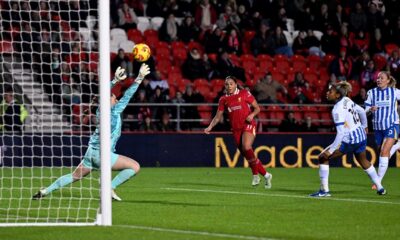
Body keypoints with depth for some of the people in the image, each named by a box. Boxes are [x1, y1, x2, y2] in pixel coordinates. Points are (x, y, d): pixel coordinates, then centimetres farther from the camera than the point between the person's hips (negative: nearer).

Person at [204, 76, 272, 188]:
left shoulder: (244, 93, 0)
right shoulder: (223, 99, 9)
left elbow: (257, 108, 4)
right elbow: (218, 116, 11)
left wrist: (252, 115, -16)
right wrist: (210, 127, -3)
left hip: (248, 125, -4)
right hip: (236, 129, 4)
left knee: (246, 147, -28)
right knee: (246, 154, 3)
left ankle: (255, 175, -13)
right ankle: (266, 175, 17)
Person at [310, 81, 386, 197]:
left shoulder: (338, 110, -23)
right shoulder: (347, 100, 0)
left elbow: (341, 133, -27)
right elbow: (362, 111, 15)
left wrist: (331, 150, -24)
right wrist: (364, 126, 33)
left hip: (349, 140, -8)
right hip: (361, 135, 8)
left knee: (323, 158, -1)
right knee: (363, 161, 32)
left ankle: (324, 190, -1)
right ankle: (380, 188, 42)